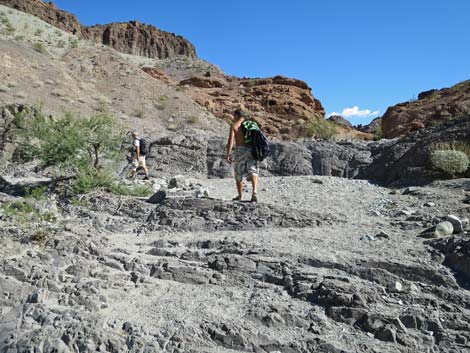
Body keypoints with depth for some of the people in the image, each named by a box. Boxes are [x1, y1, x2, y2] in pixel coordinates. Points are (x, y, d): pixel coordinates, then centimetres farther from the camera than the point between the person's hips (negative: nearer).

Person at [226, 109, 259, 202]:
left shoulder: (234, 125, 3)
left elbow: (231, 140, -8)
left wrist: (228, 154, -8)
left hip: (240, 150, -2)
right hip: (252, 150, 2)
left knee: (238, 174, 14)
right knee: (253, 172, -5)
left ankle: (240, 195, 26)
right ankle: (254, 192, -29)